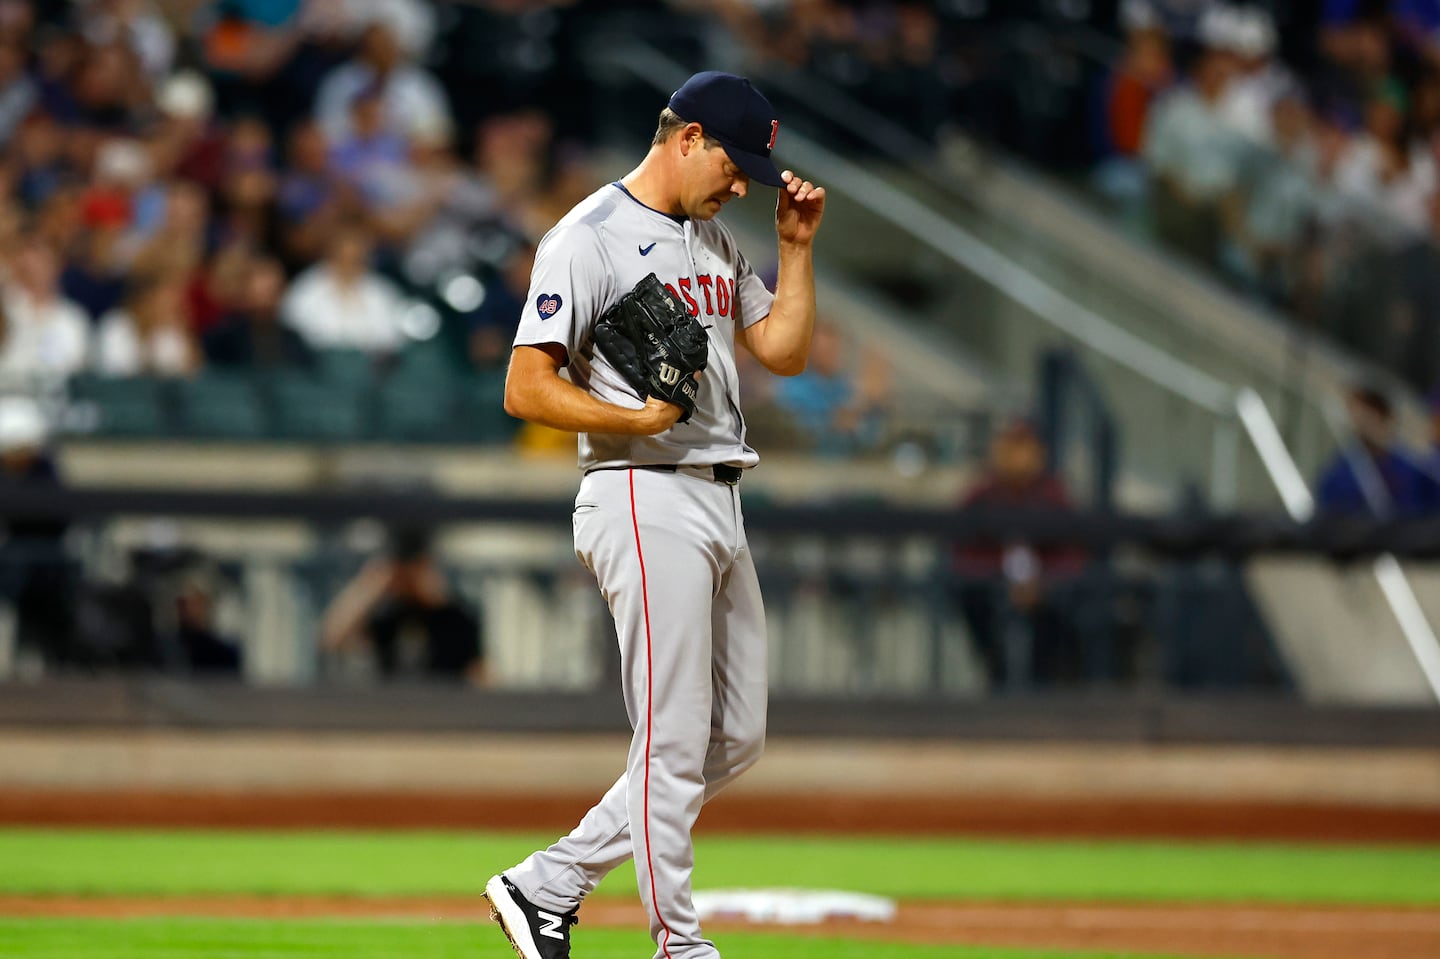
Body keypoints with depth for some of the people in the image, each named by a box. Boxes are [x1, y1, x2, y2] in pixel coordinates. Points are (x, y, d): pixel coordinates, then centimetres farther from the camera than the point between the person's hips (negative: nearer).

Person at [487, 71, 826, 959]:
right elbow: (527, 389, -13)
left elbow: (786, 352, 19)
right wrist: (637, 420, -24)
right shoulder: (589, 240, -9)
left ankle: (548, 885, 15)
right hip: (646, 498, -9)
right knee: (674, 743, -7)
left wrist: (797, 246, 10)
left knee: (736, 741, 9)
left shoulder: (715, 240, 18)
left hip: (719, 504, 9)